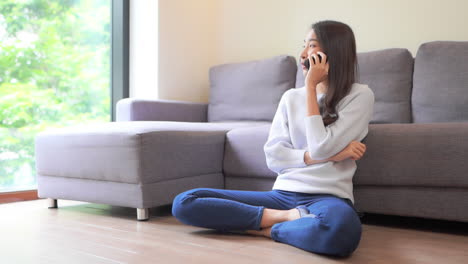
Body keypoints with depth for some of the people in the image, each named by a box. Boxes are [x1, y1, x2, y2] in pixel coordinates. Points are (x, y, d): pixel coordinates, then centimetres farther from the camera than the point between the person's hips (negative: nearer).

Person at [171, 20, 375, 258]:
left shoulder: (360, 95, 2)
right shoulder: (291, 97, 15)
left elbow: (320, 147, -12)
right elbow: (273, 157, 4)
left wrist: (310, 86, -5)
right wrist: (328, 154, -9)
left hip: (328, 197, -4)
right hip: (283, 194, 5)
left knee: (341, 228, -44)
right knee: (184, 202, -10)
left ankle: (268, 228, -15)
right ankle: (289, 218, -13)